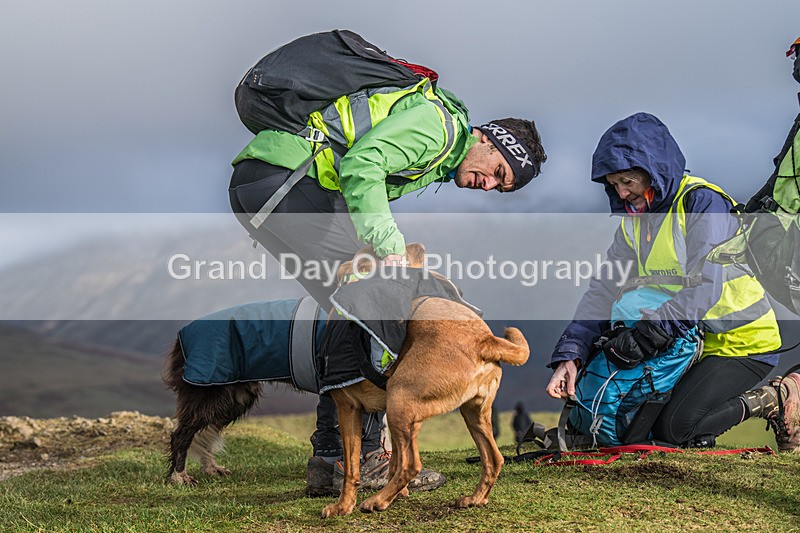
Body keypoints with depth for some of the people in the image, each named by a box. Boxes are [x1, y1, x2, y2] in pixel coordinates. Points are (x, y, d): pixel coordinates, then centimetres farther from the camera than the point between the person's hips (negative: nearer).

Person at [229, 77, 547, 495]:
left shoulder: (434, 167, 26)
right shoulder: (439, 120, -5)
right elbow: (362, 163, -20)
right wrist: (390, 246, -25)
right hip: (284, 173, -10)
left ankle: (330, 460, 10)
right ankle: (362, 454, -7)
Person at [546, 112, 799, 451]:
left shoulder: (702, 201, -18)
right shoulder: (633, 220, 7)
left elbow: (704, 288, -28)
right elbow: (604, 290, -2)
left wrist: (647, 334, -35)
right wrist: (569, 354, -15)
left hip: (743, 341, -8)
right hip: (695, 342, 9)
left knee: (673, 429, -20)